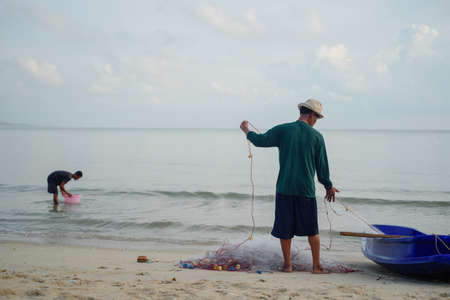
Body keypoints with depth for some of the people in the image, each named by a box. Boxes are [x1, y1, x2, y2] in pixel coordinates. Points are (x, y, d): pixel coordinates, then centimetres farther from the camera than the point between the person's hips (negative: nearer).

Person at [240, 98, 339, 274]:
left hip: (285, 188, 0)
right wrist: (328, 186, 17)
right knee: (312, 230, 11)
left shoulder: (283, 130, -2)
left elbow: (260, 140, 6)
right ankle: (317, 266, 15)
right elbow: (322, 166, 3)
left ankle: (287, 265, 16)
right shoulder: (316, 136, -2)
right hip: (306, 190, 0)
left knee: (285, 229, 10)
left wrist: (246, 130, 26)